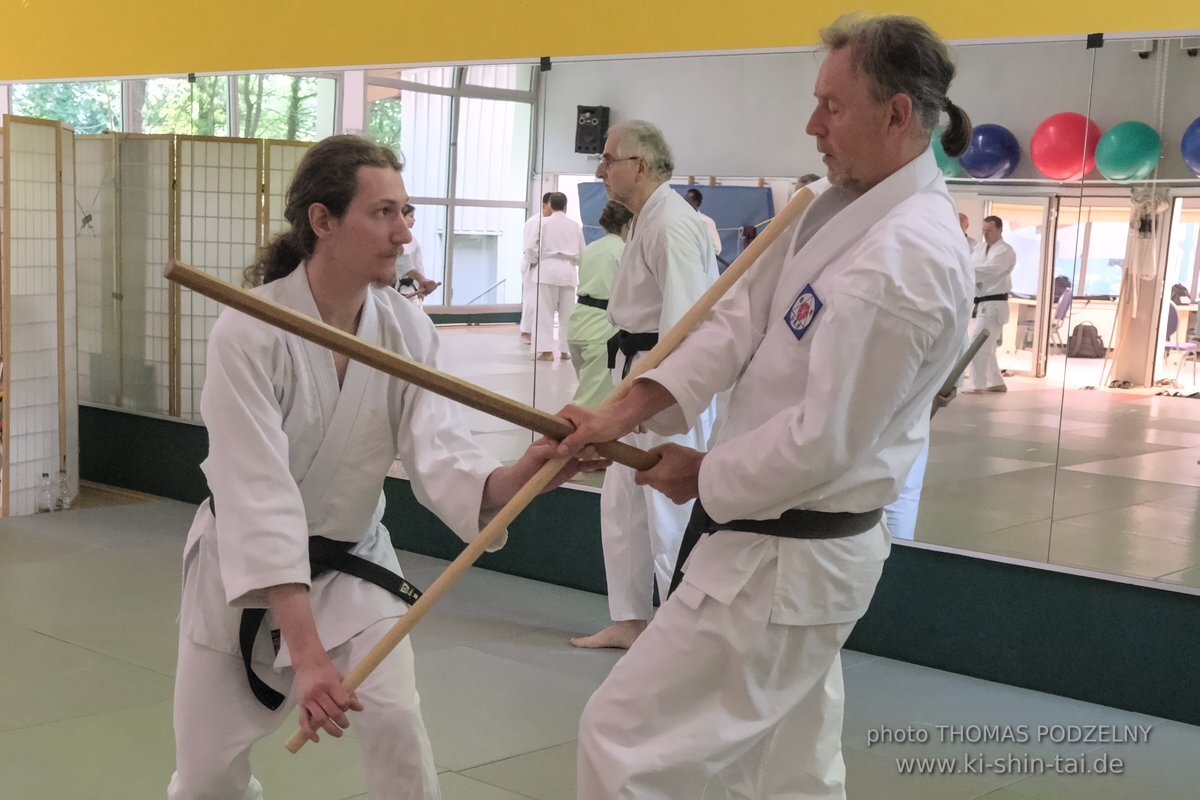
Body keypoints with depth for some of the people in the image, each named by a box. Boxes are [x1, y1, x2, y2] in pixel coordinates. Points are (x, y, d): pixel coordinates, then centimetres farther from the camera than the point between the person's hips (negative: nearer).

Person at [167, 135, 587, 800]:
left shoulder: (407, 329, -12)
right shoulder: (248, 332, -26)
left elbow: (438, 453, -22)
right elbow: (260, 496, -31)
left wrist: (512, 479, -45)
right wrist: (305, 649, -37)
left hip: (351, 564, 3)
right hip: (242, 569, -2)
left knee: (397, 728, -14)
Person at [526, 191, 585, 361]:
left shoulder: (544, 223, -2)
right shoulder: (575, 225, 7)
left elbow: (532, 248, -3)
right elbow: (582, 253, 11)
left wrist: (533, 261, 17)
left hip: (547, 269, -3)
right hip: (568, 272, 3)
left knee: (545, 312, 0)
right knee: (566, 313, 10)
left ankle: (546, 350, -7)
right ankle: (565, 349, 13)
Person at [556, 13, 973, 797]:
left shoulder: (903, 261, -26)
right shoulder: (848, 204, 6)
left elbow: (822, 443, -25)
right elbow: (743, 317, 3)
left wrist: (704, 477, -9)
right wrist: (625, 412, -6)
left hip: (781, 561, -10)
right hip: (800, 548, 10)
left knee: (625, 737, -1)